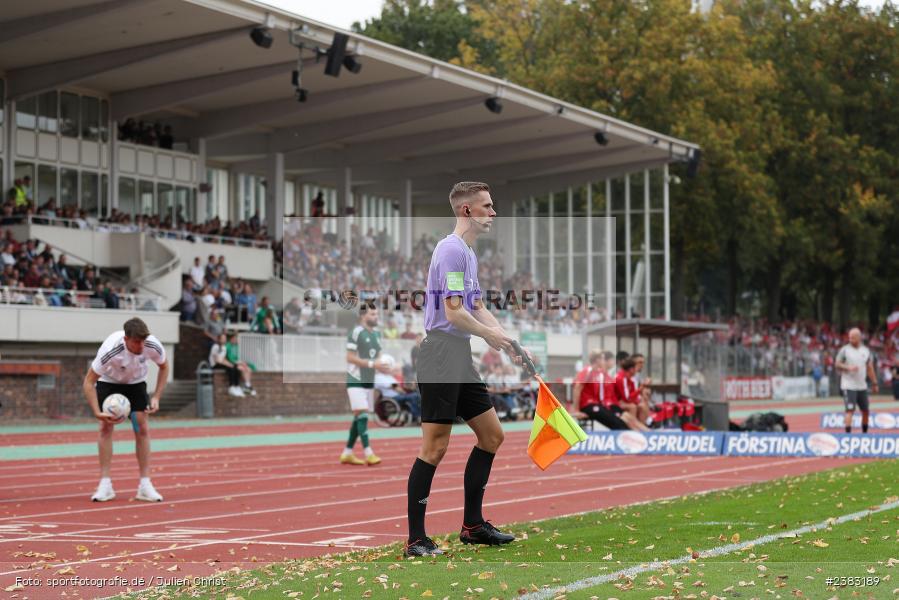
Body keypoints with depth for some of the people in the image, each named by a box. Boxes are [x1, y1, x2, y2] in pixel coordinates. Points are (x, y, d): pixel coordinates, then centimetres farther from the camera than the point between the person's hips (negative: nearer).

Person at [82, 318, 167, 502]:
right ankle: (105, 484, -6)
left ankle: (145, 485, -4)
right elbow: (88, 382, -29)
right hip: (108, 382, -2)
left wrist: (156, 397, -14)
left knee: (142, 428, -7)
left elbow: (164, 367, -6)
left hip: (136, 383, 2)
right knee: (106, 427, -11)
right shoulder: (110, 350, -39)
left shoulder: (153, 346, -30)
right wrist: (97, 412, -38)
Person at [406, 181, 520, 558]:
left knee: (491, 435, 12)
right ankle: (415, 540, -4)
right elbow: (454, 312, -20)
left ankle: (473, 526, 20)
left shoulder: (469, 253, 18)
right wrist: (491, 335, -6)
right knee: (435, 447, -9)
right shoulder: (452, 250, -14)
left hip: (461, 361, 10)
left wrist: (507, 339, 7)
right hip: (440, 356, -10)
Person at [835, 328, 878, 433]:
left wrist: (874, 383, 12)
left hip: (862, 386, 5)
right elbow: (837, 365, -3)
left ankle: (865, 433, 26)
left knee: (865, 411, 10)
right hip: (849, 386, -5)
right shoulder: (844, 350, -5)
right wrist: (848, 368, -21)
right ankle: (848, 433, -14)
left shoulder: (866, 350, 8)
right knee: (850, 410, -14)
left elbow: (870, 368, 14)